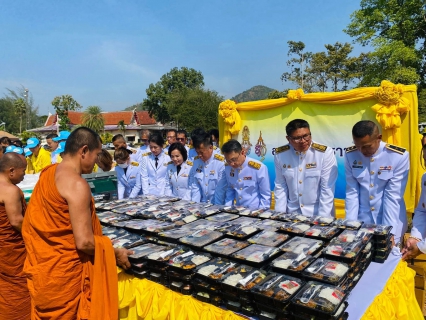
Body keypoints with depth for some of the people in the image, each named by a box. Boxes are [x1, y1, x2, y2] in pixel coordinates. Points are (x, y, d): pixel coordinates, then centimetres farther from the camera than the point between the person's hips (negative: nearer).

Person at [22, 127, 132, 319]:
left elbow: (42, 223, 12)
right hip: (62, 273, -8)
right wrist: (115, 254, -10)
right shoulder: (77, 184, -23)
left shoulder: (47, 173, 4)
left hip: (41, 268, 8)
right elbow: (84, 242, -25)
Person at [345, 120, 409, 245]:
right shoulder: (350, 155, -10)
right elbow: (351, 192, -7)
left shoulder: (399, 156, -16)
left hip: (391, 221, -2)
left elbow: (393, 196, -15)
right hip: (361, 221, 2)